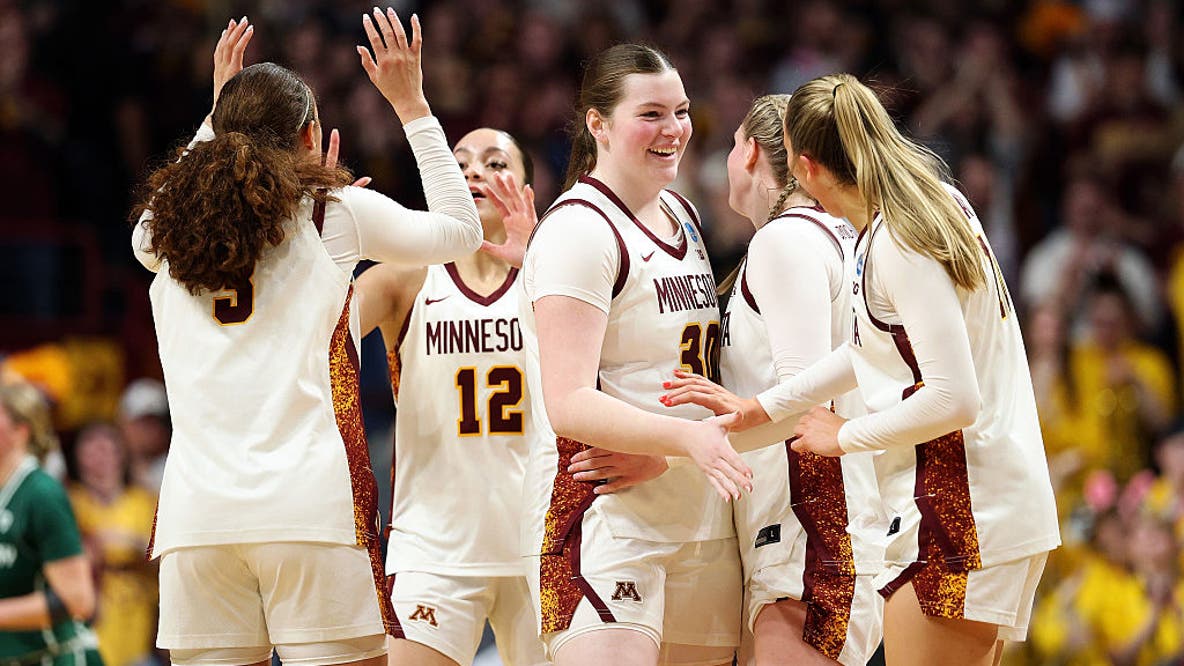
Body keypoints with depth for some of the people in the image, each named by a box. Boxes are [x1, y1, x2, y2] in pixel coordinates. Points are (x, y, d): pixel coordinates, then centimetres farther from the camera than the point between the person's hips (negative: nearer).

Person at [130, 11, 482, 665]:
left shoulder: (165, 227, 15)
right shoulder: (336, 212, 6)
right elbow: (461, 230, 20)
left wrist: (217, 110, 45)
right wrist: (411, 104, 26)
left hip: (194, 511, 3)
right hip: (310, 505, -3)